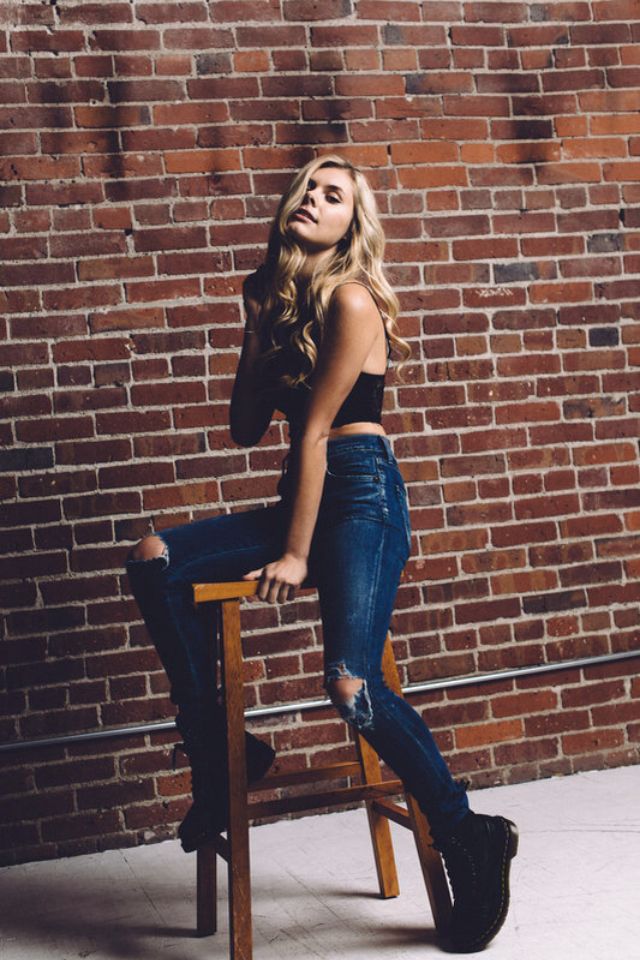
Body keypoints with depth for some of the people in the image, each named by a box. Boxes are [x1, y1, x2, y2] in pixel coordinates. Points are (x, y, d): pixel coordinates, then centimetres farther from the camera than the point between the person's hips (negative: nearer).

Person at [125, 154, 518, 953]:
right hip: (304, 494, 8)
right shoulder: (272, 296, 15)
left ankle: (468, 840, -3)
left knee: (351, 685, -22)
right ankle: (216, 759, -3)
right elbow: (245, 429, 13)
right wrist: (257, 339, 2)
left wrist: (296, 555, -14)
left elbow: (316, 430, -13)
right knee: (155, 562, -11)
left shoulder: (350, 299, -8)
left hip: (362, 494, -8)